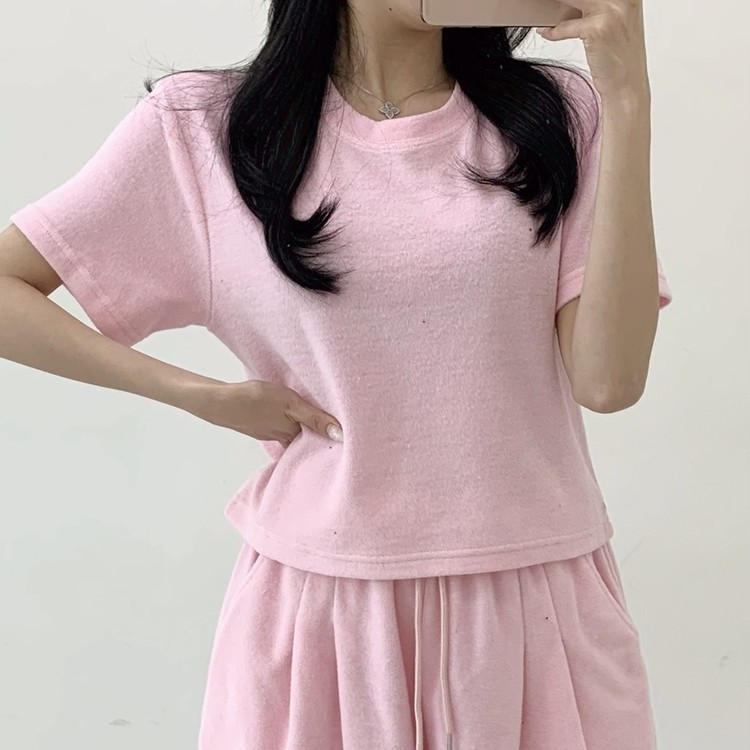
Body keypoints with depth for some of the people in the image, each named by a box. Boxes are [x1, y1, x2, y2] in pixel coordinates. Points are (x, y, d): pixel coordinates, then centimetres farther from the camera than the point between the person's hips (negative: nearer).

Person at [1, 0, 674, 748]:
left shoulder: (557, 114, 1)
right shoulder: (199, 127, -2)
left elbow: (609, 378, -11)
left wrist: (627, 100, -13)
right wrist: (199, 394, -7)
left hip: (533, 602, 1)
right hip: (318, 607, -1)